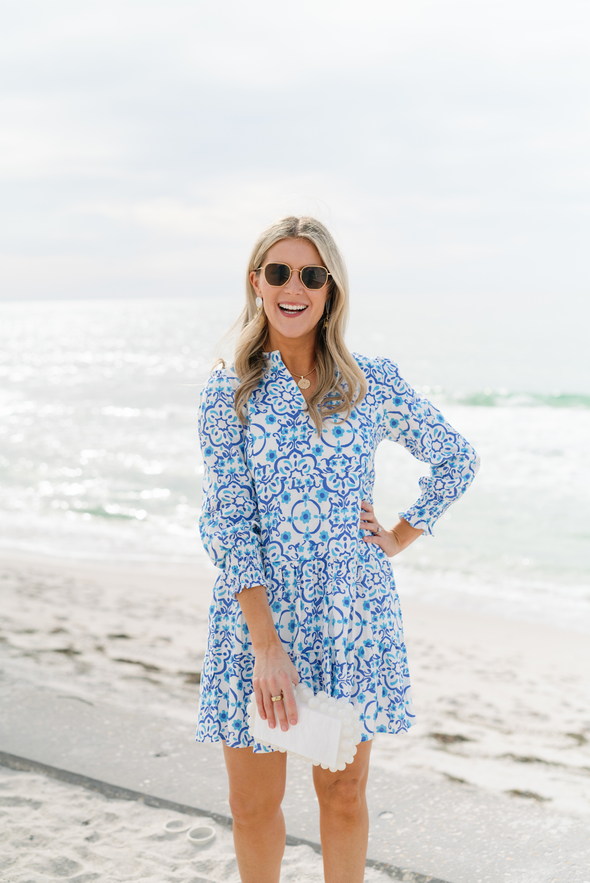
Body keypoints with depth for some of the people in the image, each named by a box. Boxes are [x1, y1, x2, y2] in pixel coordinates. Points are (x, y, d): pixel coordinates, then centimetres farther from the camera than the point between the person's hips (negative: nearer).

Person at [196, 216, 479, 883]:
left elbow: (456, 459, 16)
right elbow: (226, 521, -9)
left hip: (353, 611, 1)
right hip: (256, 611, 0)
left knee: (344, 792, 11)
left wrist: (401, 536, 7)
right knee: (253, 805, 8)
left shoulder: (373, 383, 2)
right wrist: (267, 642, -17)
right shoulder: (228, 394, -2)